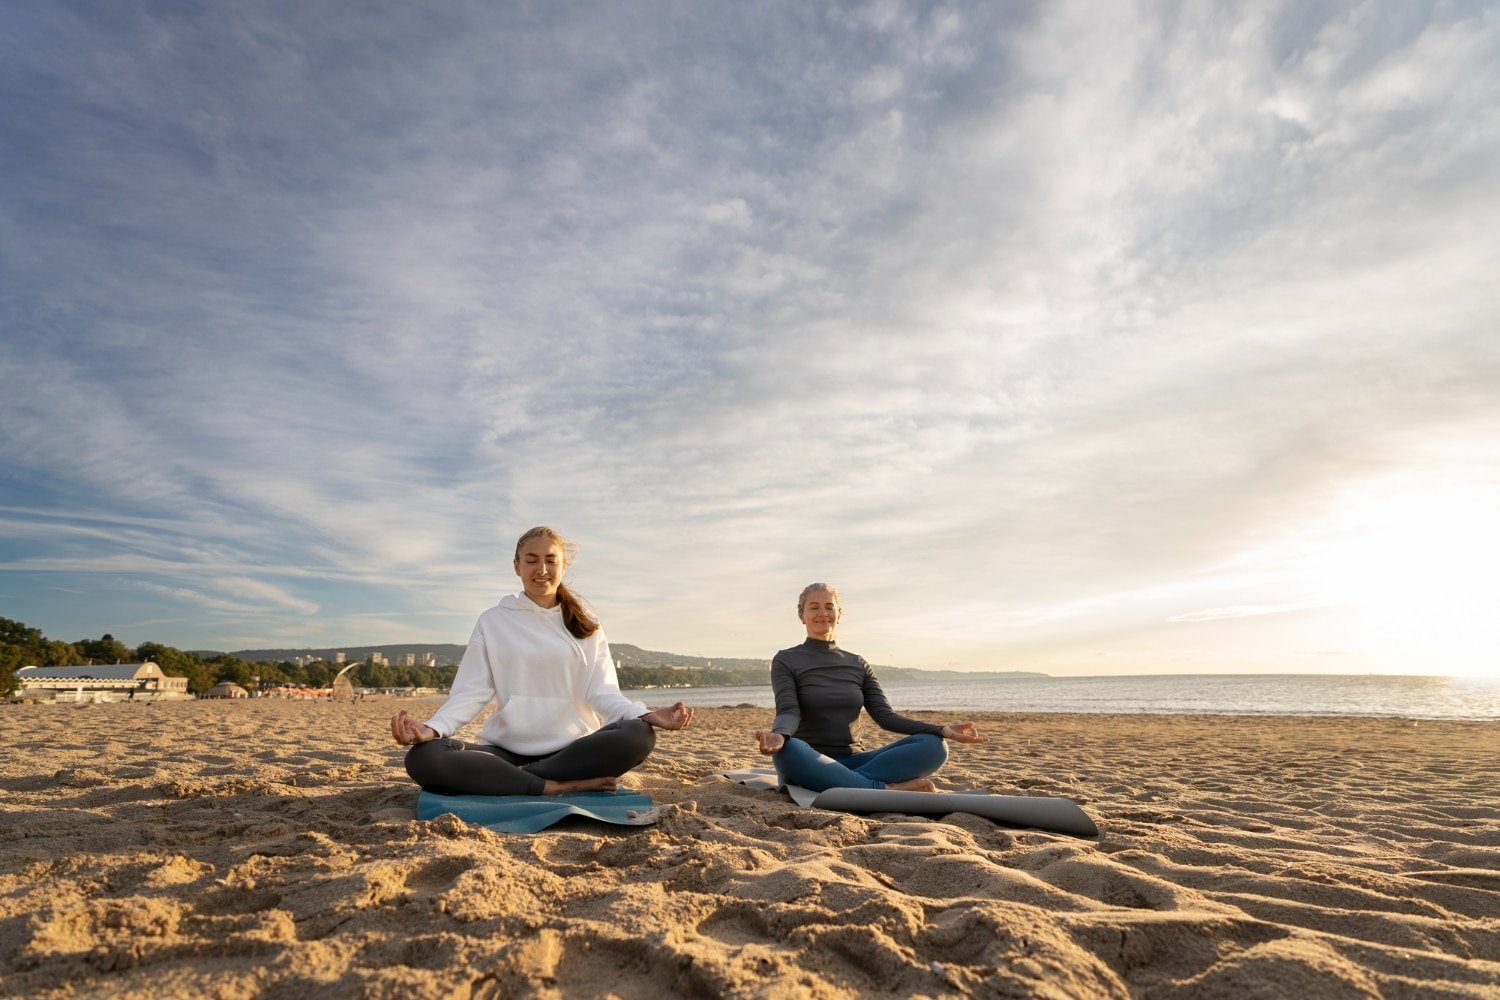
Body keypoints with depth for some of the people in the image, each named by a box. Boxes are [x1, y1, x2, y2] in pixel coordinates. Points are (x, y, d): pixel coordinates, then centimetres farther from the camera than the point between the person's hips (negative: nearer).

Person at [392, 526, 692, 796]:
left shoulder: (586, 626, 10)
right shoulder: (493, 621, 8)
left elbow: (602, 692, 0)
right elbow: (470, 692, 0)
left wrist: (645, 715, -21)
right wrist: (432, 728, -22)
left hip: (573, 750, 0)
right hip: (506, 751, 0)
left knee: (640, 735, -29)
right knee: (422, 758, -28)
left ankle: (518, 777, -20)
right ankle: (564, 786, -26)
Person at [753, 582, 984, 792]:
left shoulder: (857, 664, 14)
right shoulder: (786, 660, 2)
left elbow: (885, 716, 6)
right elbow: (789, 712, -13)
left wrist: (941, 730, -8)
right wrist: (777, 735, -38)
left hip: (849, 762, 4)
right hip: (808, 765, -4)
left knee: (932, 745, -17)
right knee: (788, 749, -40)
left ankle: (842, 786, -31)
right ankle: (890, 789, -31)